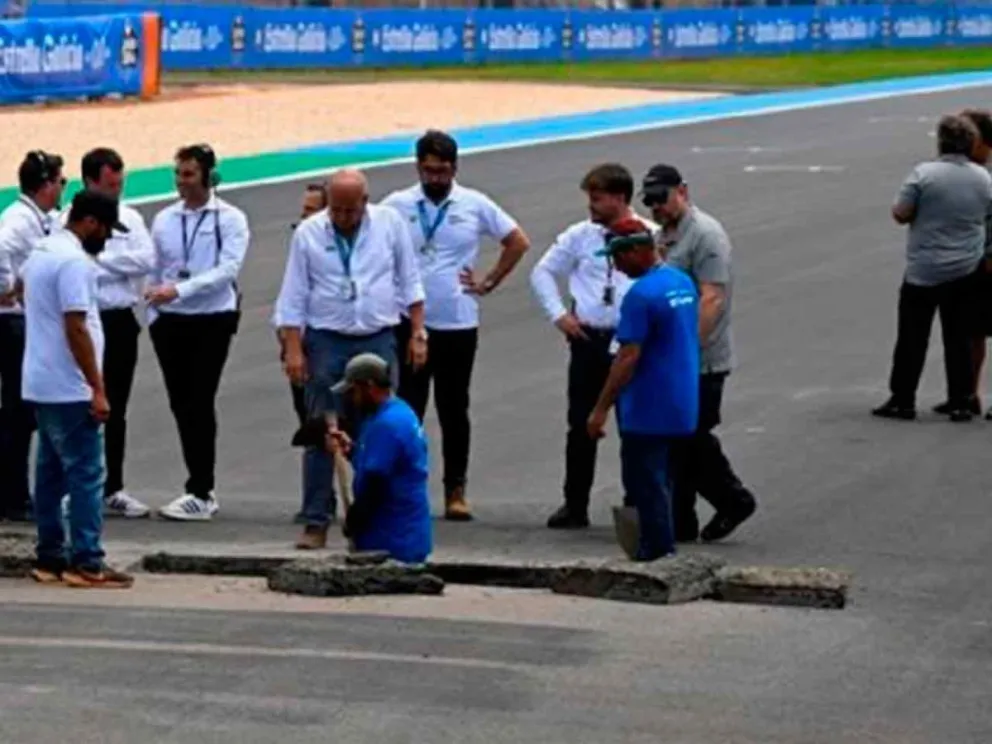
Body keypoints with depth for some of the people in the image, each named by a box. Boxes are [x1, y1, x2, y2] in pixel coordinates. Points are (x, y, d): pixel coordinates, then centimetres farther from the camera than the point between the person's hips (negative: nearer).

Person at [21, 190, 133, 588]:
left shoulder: (41, 253, 14)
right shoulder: (73, 261, -17)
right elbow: (76, 330, -21)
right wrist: (98, 389, -20)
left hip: (41, 385, 10)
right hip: (68, 389, -10)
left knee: (51, 472, 11)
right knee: (86, 474, -7)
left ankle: (50, 558, 13)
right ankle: (86, 563, -9)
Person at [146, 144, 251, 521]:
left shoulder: (230, 220, -5)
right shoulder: (164, 220, 8)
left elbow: (228, 269, -16)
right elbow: (154, 272, 12)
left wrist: (179, 290, -23)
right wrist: (154, 316, 6)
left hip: (212, 321, -5)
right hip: (171, 321, 5)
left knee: (200, 404, -8)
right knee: (181, 404, 7)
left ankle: (200, 495, -5)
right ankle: (202, 489, 17)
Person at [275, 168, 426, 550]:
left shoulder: (390, 224, 1)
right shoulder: (308, 232, -2)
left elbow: (410, 283, 8)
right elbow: (293, 297, 0)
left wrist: (418, 334, 4)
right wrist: (293, 349, -6)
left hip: (378, 342, 1)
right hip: (327, 343, -1)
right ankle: (316, 523, 1)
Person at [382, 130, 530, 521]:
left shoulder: (475, 205, 2)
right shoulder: (396, 206, 0)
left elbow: (518, 242, 9)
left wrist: (488, 283, 4)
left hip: (458, 324, 0)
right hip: (409, 323, 0)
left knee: (454, 410, 6)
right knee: (408, 408, 1)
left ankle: (456, 490, 12)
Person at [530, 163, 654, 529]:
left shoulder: (651, 237, -4)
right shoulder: (580, 236, 5)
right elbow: (543, 272, 14)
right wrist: (558, 314, 5)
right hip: (588, 340, 3)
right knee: (581, 426, 6)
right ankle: (575, 506, 14)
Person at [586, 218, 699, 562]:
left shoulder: (641, 295, -20)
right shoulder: (683, 282, 9)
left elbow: (628, 357, -22)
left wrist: (601, 409, -17)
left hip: (648, 410, -9)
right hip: (682, 404, 9)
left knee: (646, 484, -1)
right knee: (661, 479, 17)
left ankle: (657, 553, 0)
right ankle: (661, 550, 22)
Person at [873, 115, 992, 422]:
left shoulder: (924, 174, -15)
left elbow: (901, 214, -12)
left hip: (924, 271, -4)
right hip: (965, 272, 4)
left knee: (912, 338, 5)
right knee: (960, 339, 9)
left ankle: (902, 400, 7)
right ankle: (961, 403, 9)